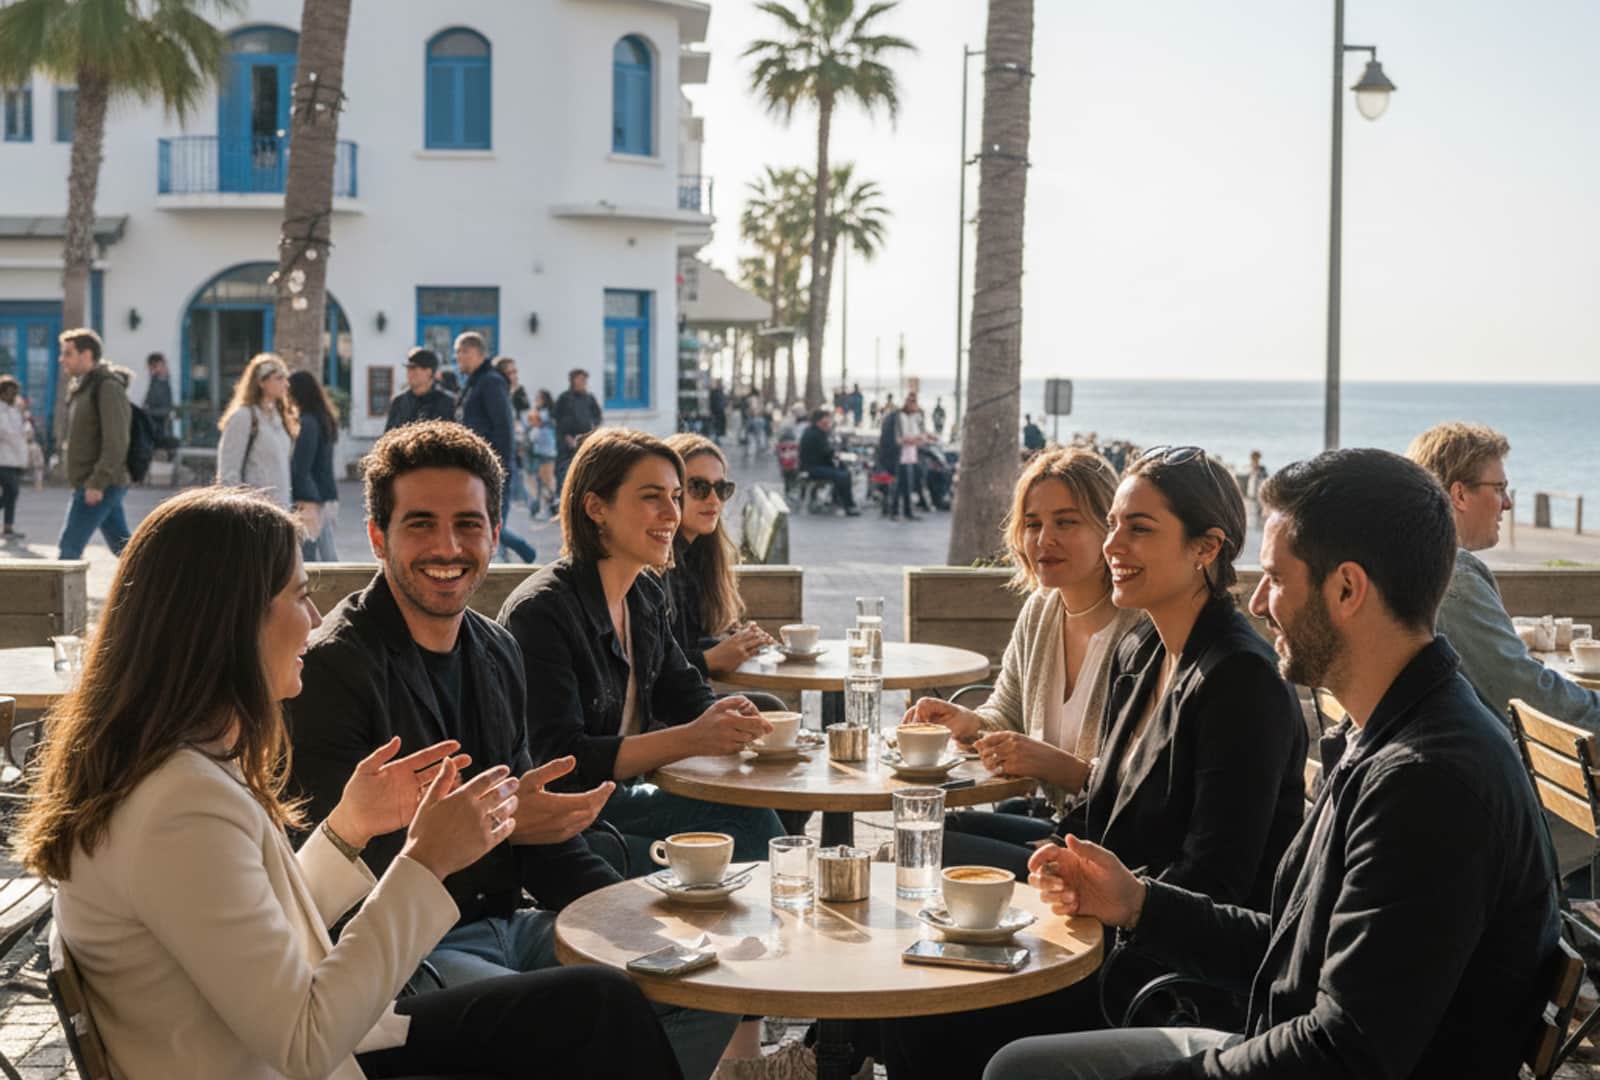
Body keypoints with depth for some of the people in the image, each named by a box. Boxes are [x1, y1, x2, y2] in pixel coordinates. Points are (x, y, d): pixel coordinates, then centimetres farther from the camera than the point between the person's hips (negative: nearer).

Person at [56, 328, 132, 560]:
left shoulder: (108, 387, -13)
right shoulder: (80, 387, 17)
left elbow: (116, 442, -20)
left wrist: (97, 482, -24)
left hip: (100, 487, -10)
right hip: (90, 485, 10)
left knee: (69, 547, -8)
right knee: (123, 549, 11)